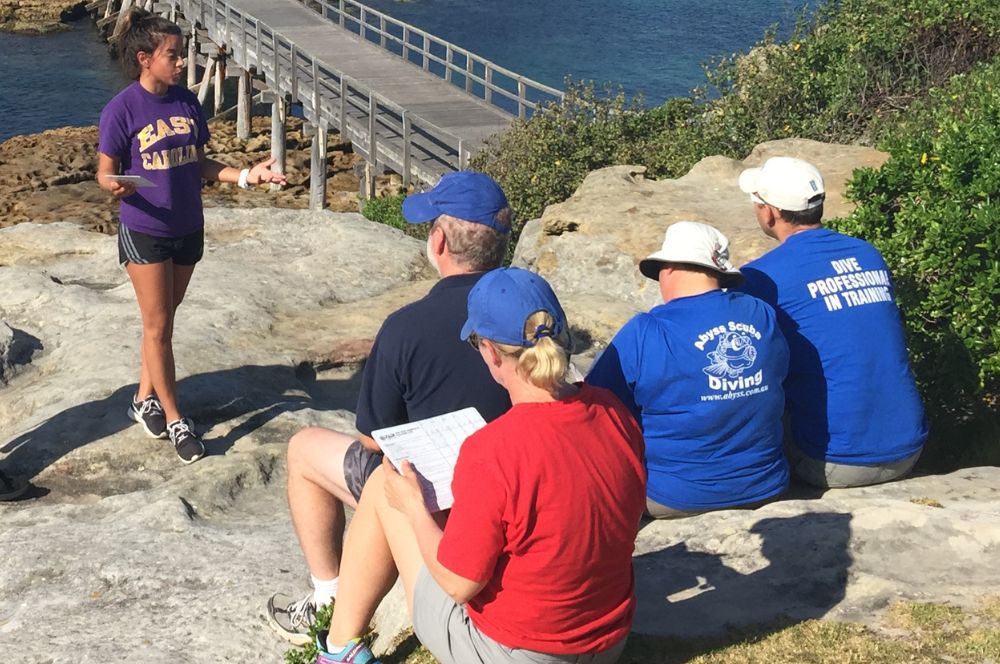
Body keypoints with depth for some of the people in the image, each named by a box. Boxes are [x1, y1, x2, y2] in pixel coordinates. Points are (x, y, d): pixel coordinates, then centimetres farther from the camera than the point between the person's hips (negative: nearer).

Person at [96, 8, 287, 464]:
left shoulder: (186, 102, 2)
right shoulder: (122, 109, -13)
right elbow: (105, 172, -10)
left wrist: (245, 176, -2)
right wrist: (115, 186, -32)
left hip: (188, 228, 5)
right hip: (144, 231, -5)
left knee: (163, 320, 16)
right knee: (157, 325, 1)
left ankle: (145, 400, 31)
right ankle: (175, 420, 10)